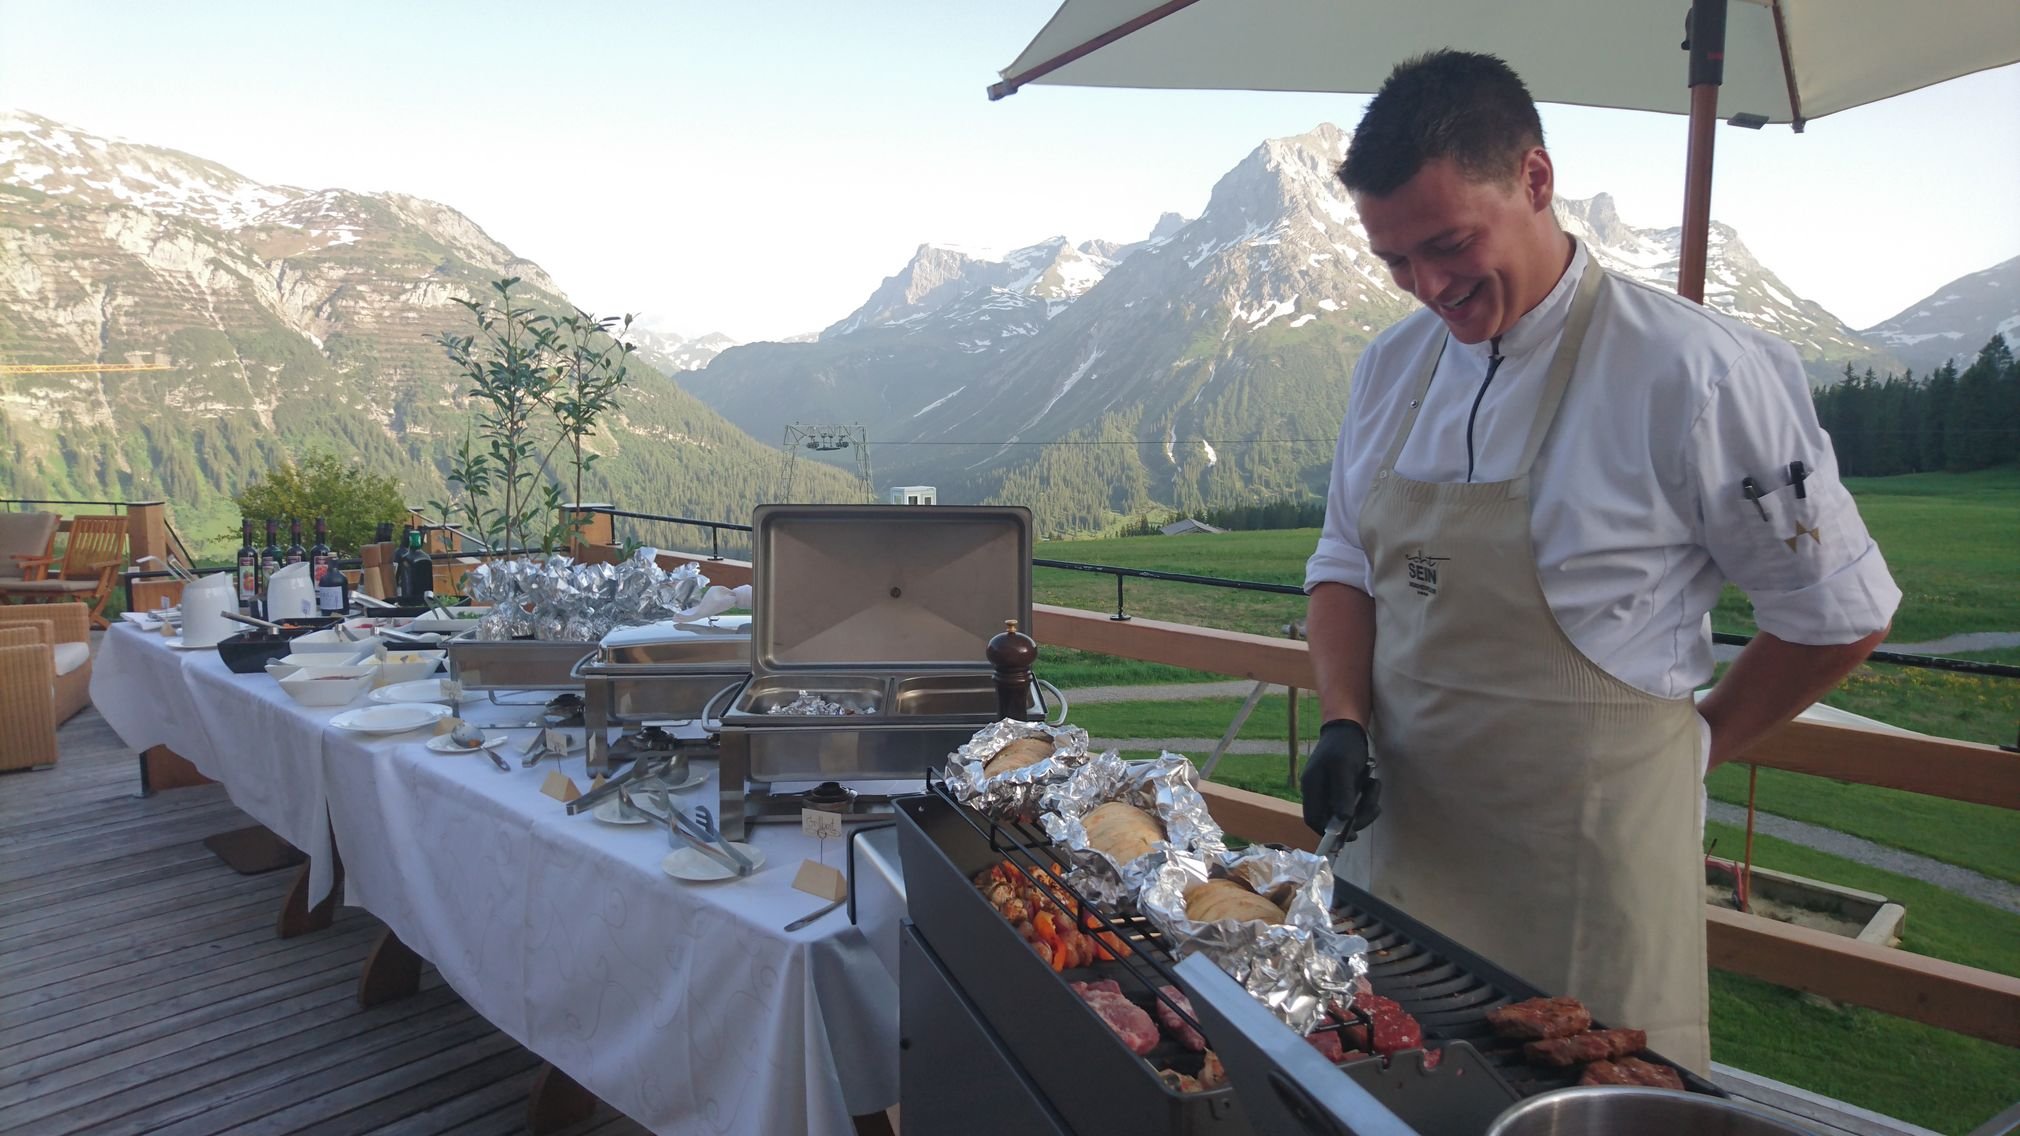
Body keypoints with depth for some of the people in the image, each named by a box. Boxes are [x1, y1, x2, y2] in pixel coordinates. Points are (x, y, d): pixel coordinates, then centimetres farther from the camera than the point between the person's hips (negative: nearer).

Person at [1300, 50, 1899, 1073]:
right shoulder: (1391, 366, 3)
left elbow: (1839, 614, -5)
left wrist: (1695, 745, 2)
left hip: (1584, 871, -5)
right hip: (1411, 835, 5)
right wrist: (1344, 724, -3)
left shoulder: (1690, 372, -15)